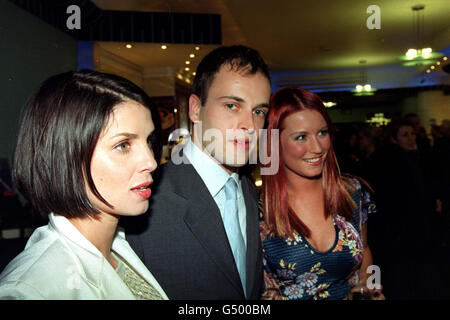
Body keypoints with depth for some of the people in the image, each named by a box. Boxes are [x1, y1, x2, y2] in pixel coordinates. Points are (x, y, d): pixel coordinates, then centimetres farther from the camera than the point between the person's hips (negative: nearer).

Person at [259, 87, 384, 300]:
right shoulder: (258, 209, -23)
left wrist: (367, 286, -11)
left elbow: (364, 250, 5)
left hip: (350, 294, 3)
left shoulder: (354, 192, -12)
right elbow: (260, 288, -13)